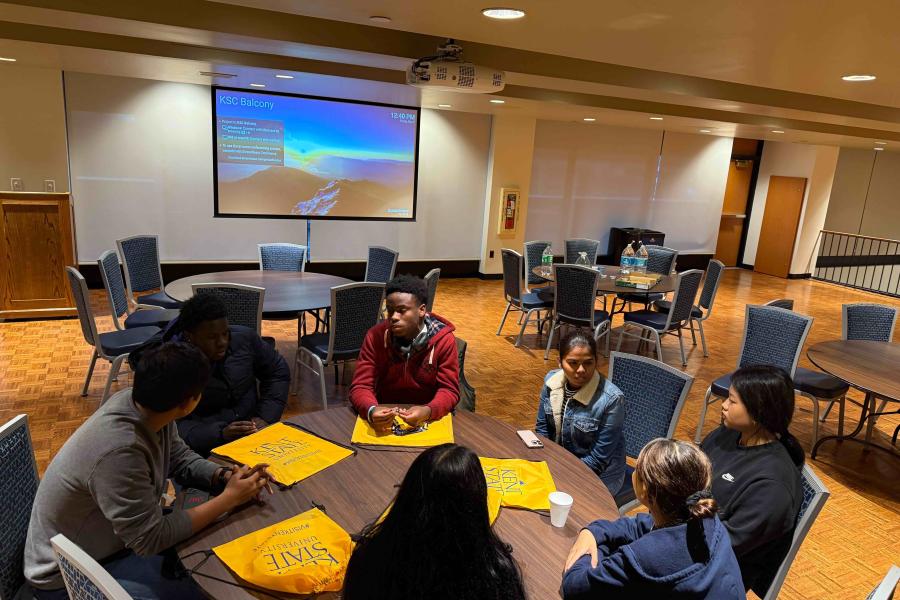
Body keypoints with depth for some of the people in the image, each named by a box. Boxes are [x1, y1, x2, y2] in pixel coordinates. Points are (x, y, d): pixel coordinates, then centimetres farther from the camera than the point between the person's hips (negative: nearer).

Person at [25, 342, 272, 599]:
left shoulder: (142, 404, -15)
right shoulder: (120, 450, -38)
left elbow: (180, 458, 2)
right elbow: (151, 539, -28)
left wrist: (225, 477, -16)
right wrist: (229, 498, -24)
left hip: (113, 536, 8)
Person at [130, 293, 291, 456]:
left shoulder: (245, 338, -2)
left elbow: (278, 373, 10)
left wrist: (265, 418, -2)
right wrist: (220, 434, -28)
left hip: (254, 434, 4)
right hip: (206, 448, -4)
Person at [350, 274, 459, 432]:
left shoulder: (444, 340, -11)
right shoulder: (375, 337, -8)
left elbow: (449, 390, -11)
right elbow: (361, 386, -10)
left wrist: (428, 411, -31)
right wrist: (371, 411, -31)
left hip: (429, 418, -1)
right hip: (384, 416, 1)